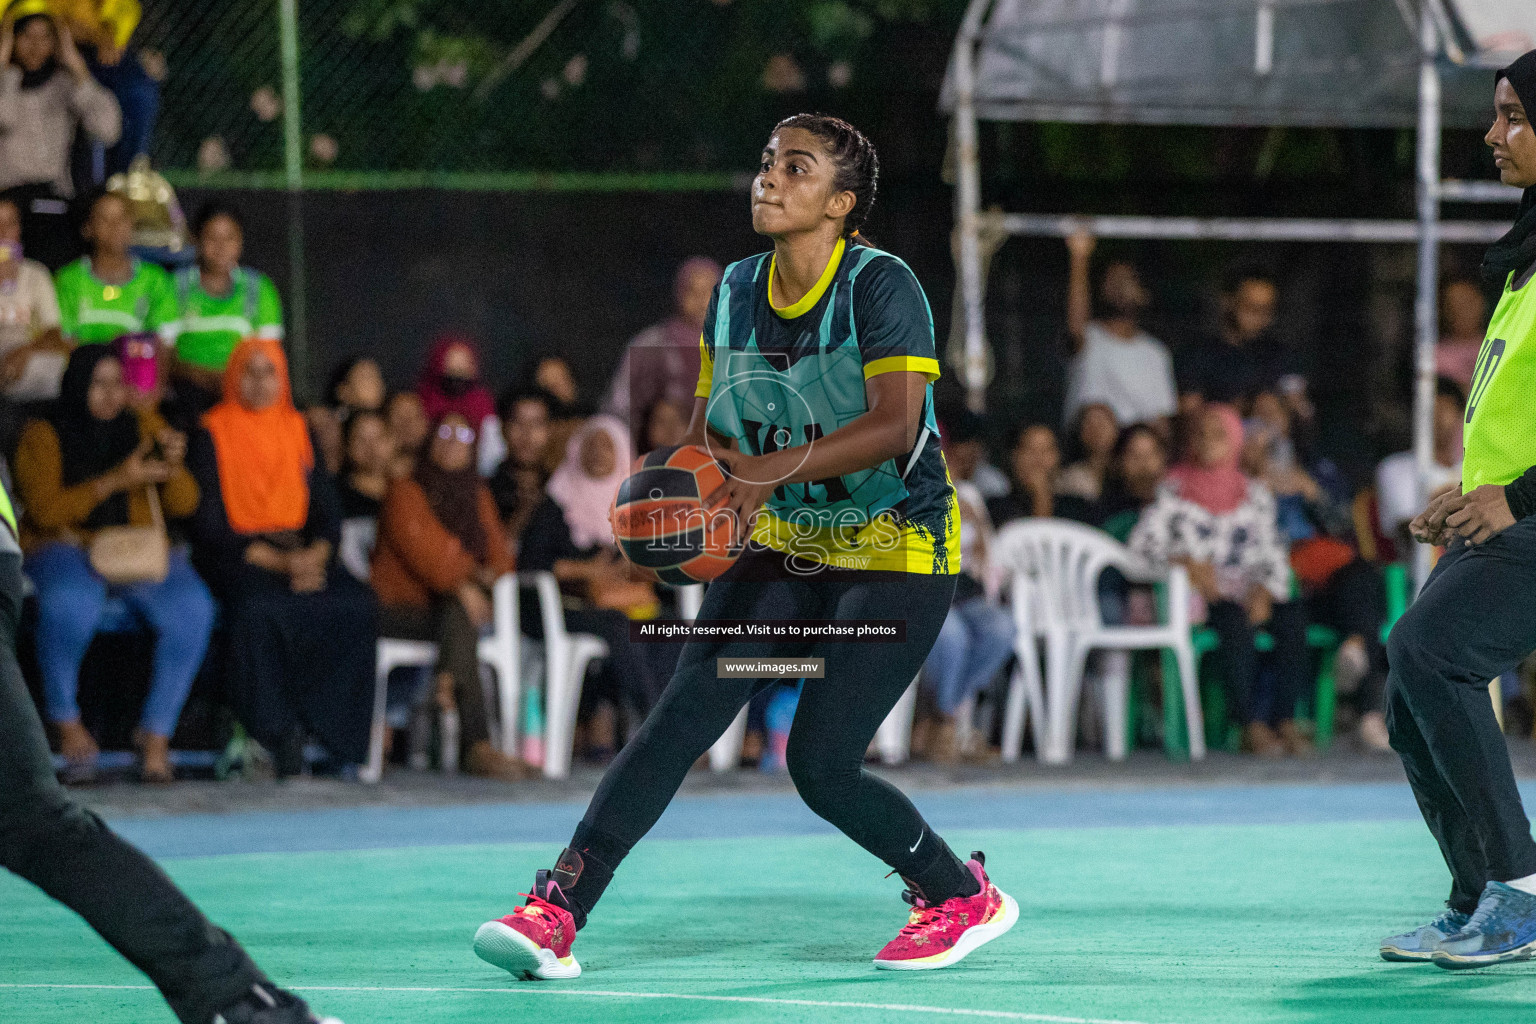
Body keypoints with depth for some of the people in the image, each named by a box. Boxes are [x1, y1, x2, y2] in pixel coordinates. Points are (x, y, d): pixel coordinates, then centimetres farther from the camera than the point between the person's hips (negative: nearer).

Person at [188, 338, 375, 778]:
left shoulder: (299, 432, 17)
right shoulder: (213, 434, 3)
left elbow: (326, 510, 12)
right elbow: (209, 523, -5)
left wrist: (316, 555, -11)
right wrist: (276, 562, -16)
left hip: (300, 552, 4)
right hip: (237, 557, -4)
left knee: (353, 604, -27)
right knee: (259, 609, -38)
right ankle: (276, 734, -27)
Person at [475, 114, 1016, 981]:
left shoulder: (881, 286, -15)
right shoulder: (735, 291, 5)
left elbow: (894, 424, -28)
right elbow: (712, 423, 13)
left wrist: (776, 469, -41)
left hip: (896, 557, -6)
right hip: (783, 551, 6)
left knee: (821, 764, -14)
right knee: (685, 714, -14)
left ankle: (965, 897, 12)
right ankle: (557, 913, -20)